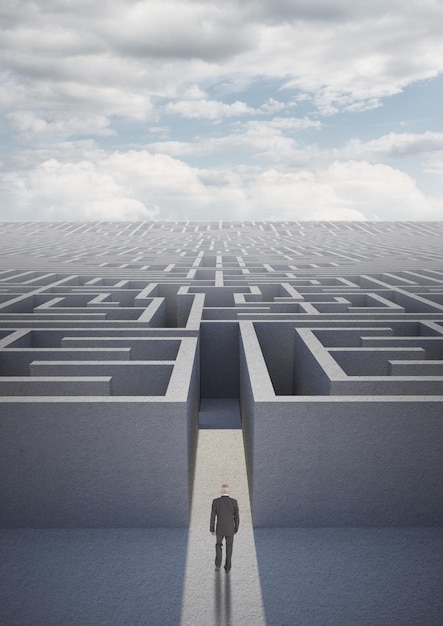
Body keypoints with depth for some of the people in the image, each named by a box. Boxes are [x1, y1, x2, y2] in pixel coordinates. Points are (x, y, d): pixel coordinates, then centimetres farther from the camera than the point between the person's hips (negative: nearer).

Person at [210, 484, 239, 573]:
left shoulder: (216, 501, -12)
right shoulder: (234, 502, -10)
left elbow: (213, 516, -8)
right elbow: (237, 517, -4)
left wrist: (212, 529, 3)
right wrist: (236, 529, 11)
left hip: (219, 529, 0)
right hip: (230, 529, 0)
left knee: (218, 545, 24)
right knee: (229, 548, 17)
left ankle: (218, 564, 14)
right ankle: (227, 568, 21)